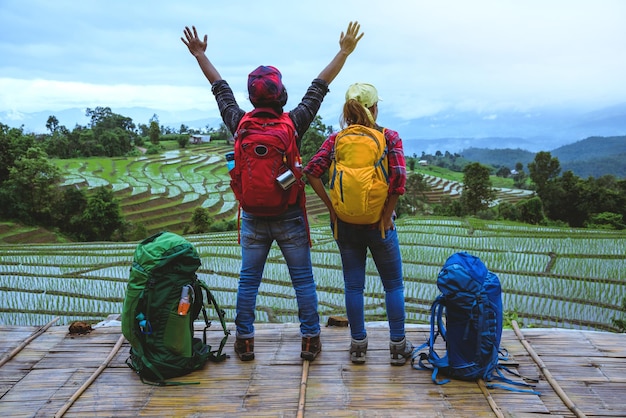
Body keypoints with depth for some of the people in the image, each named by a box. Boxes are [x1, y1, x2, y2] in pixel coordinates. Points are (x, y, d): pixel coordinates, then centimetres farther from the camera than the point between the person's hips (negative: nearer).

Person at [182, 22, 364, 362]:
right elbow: (320, 85, -1)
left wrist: (199, 54, 24)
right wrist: (344, 51, 8)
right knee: (303, 280, 9)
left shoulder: (240, 124, -4)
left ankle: (244, 342, 20)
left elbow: (219, 87, 11)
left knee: (248, 281, 12)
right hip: (290, 217, -2)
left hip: (253, 217, 2)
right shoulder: (294, 123, -9)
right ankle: (310, 341, 16)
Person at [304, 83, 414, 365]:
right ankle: (398, 345, 21)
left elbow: (312, 172, -12)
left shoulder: (336, 138, -1)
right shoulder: (389, 137, -7)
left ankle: (358, 345, 22)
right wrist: (387, 214, -9)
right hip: (378, 223, -2)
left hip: (345, 223, 2)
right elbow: (398, 177, -19)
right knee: (393, 284, 14)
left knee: (353, 285, 13)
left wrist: (331, 207, -7)